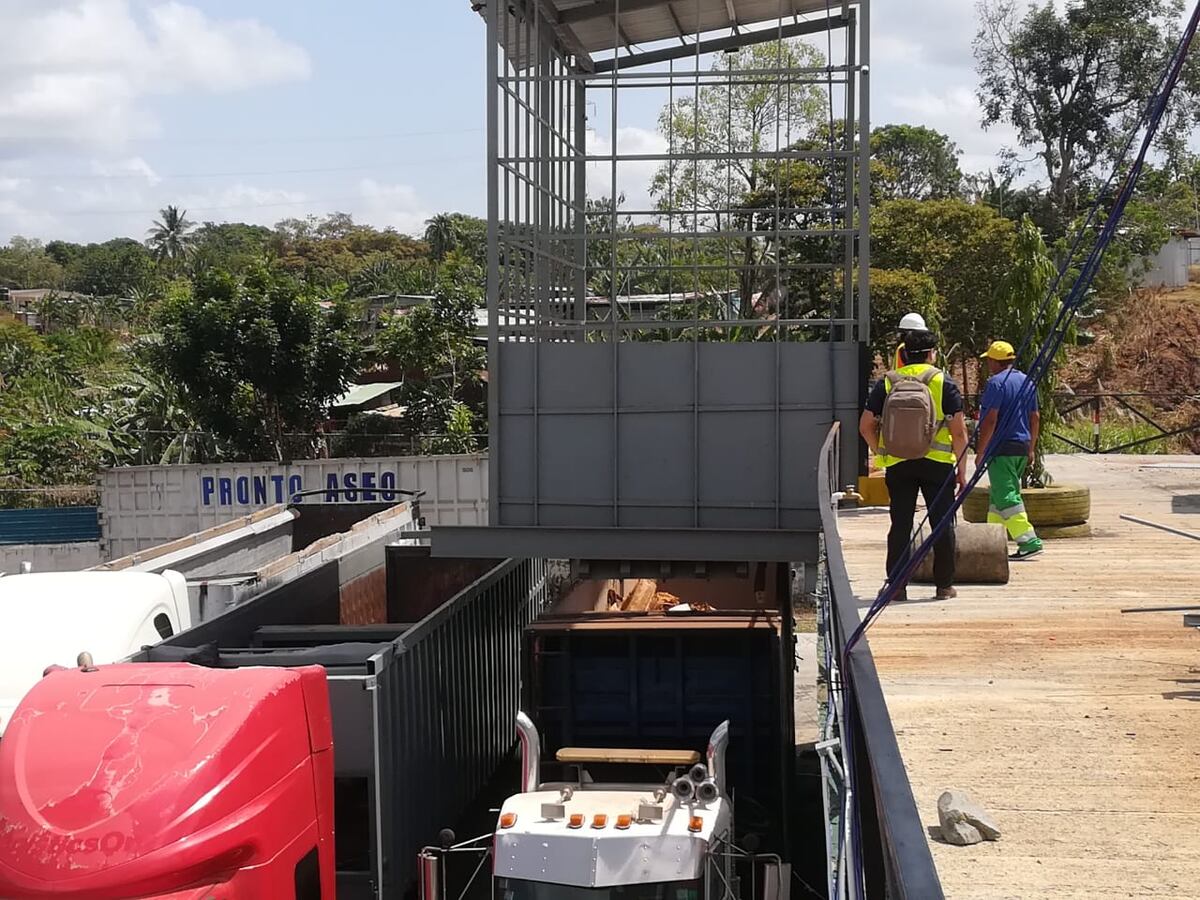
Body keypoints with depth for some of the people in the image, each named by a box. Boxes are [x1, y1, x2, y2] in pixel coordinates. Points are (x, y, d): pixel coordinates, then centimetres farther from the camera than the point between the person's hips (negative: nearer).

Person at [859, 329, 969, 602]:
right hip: (938, 463, -2)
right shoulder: (944, 382, 0)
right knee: (942, 523, 7)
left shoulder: (886, 383, 6)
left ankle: (897, 586, 6)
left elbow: (866, 427, 6)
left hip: (897, 464, 2)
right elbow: (959, 431, -3)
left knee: (900, 525, 6)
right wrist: (962, 468, 4)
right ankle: (944, 585, 10)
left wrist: (882, 454, 18)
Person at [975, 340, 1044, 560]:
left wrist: (980, 451, -13)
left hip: (1001, 448, -9)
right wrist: (1031, 449, 22)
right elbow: (1035, 417, 16)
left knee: (1007, 497, -9)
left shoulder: (996, 383, -13)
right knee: (998, 495, 17)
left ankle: (1029, 541, -18)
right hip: (1022, 447, 9)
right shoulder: (1026, 381, 13)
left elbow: (990, 420, -18)